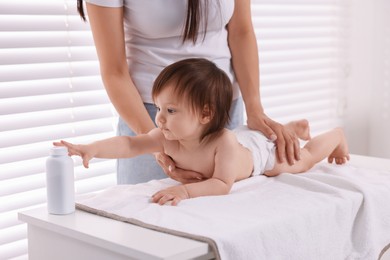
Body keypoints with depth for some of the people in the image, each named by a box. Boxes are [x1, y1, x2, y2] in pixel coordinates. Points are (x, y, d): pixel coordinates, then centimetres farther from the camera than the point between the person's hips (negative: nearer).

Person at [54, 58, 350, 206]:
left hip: (261, 148, -5)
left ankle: (337, 135, 53)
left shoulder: (223, 143, -52)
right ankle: (291, 128, 59)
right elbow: (129, 145, -41)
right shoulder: (168, 138, -37)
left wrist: (186, 190, -63)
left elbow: (223, 184, -50)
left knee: (303, 160, 24)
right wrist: (93, 149, -57)